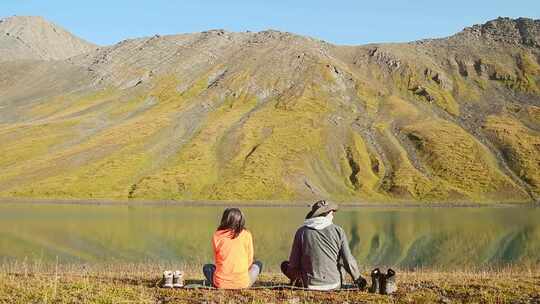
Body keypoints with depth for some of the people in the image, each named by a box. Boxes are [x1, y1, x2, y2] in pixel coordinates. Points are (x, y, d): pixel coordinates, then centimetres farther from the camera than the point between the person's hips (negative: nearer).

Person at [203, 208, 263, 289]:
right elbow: (249, 261, 6)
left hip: (221, 283, 1)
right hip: (242, 284, -1)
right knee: (258, 264, 29)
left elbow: (217, 262, 10)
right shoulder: (246, 235, -1)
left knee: (206, 267, 33)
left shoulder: (217, 236, 2)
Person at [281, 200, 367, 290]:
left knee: (285, 265, 20)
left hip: (310, 286, -1)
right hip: (334, 285, 1)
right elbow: (348, 260, -6)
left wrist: (293, 281, 18)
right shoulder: (338, 231, -7)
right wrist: (358, 278, 10)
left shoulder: (301, 232, -7)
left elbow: (294, 263, -2)